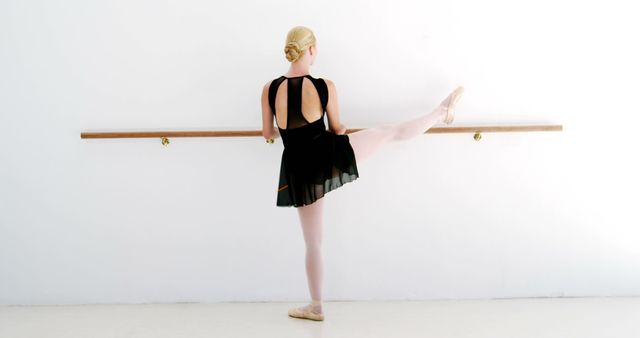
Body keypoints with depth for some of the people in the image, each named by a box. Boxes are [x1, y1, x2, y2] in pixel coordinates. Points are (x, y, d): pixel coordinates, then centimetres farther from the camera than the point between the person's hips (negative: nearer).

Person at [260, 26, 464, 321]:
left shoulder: (270, 89, -7)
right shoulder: (325, 86, -10)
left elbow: (267, 134, 5)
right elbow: (338, 130, 4)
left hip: (299, 171, 2)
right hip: (328, 155, -1)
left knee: (312, 241, 15)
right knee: (388, 132, 20)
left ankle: (316, 307, 27)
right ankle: (441, 113, 40)